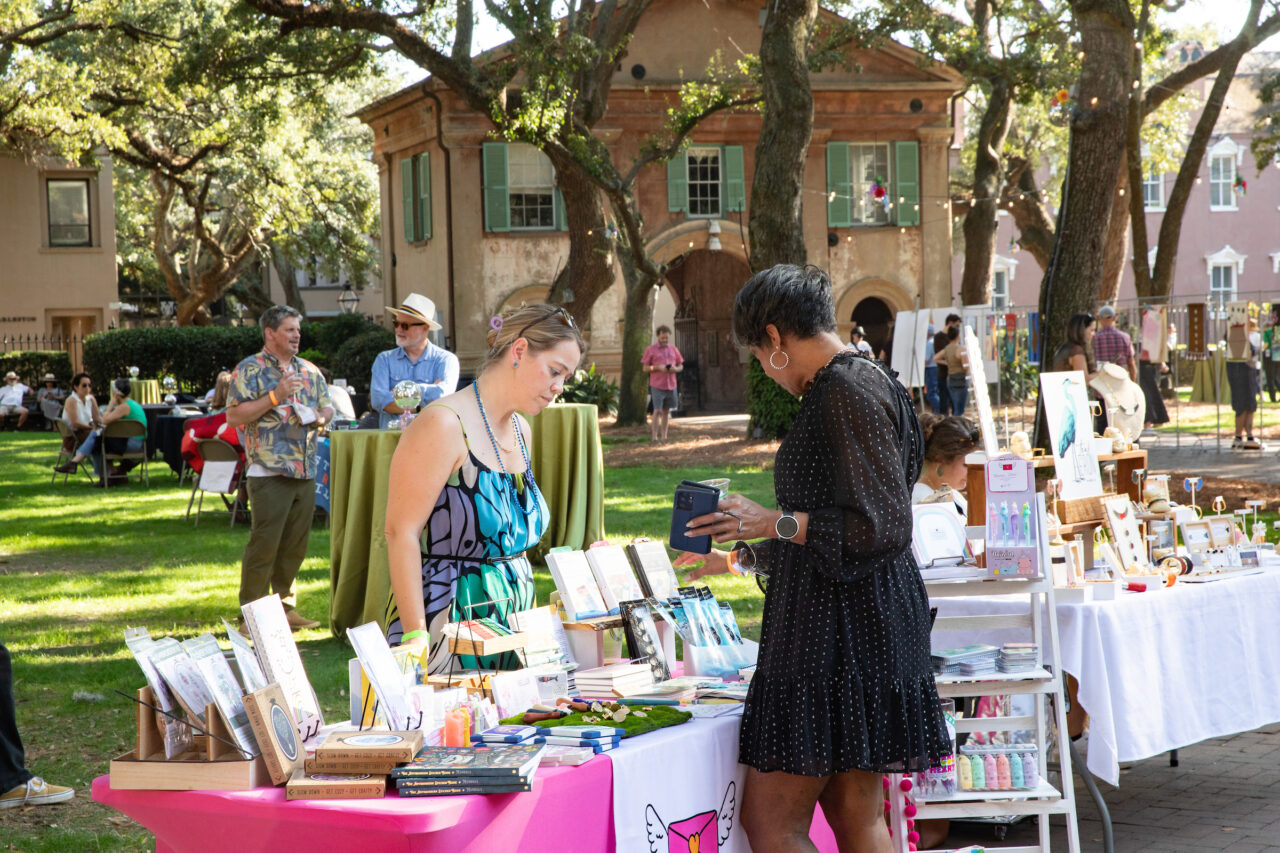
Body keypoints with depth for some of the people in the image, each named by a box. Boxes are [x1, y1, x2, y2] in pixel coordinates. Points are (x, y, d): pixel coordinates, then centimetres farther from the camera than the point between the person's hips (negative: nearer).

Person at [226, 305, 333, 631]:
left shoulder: (309, 371, 17)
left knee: (295, 545, 9)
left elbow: (328, 406, 26)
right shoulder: (250, 370, -2)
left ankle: (286, 607, 20)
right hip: (269, 472, -6)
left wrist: (321, 417, 2)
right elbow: (234, 416, -10)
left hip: (306, 472, 6)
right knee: (264, 543, -7)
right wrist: (275, 395, -16)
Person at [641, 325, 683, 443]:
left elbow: (681, 366, 15)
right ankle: (654, 437, -8)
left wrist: (676, 369, -8)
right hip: (657, 385, -4)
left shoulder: (673, 349, 11)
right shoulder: (650, 350, 0)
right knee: (657, 411, -10)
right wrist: (658, 367, -17)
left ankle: (664, 437, 11)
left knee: (666, 411, 7)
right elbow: (645, 368, 0)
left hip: (671, 385, 4)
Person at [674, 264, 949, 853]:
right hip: (835, 630, 10)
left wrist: (776, 523, -15)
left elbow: (882, 529, -20)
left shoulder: (848, 391, -14)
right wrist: (736, 558, 34)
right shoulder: (838, 390, 18)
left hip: (843, 633, -10)